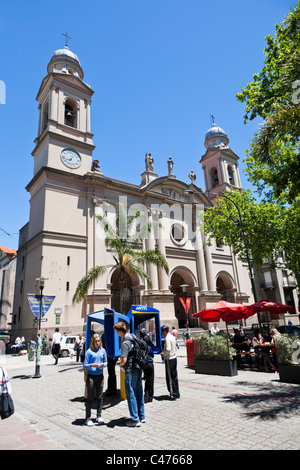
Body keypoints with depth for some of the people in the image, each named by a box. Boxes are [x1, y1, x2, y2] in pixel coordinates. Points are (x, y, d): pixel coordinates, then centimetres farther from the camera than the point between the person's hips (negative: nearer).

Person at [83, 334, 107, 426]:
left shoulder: (103, 350, 4)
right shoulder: (89, 352, -7)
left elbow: (105, 362, 12)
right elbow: (85, 365, -7)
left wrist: (103, 365, -9)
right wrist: (91, 365, -25)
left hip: (100, 376, 4)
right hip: (91, 376, -3)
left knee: (100, 397, 10)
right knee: (90, 397, 4)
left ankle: (99, 416, 23)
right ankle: (88, 418, 15)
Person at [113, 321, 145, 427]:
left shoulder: (125, 343, -21)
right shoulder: (132, 336, 4)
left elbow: (124, 360, -26)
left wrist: (120, 364, -6)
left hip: (130, 371, -8)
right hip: (138, 368, 8)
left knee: (130, 394, 4)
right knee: (139, 392, 16)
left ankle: (135, 419, 12)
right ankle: (141, 416, 27)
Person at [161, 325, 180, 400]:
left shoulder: (167, 338, -17)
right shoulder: (172, 337, 11)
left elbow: (168, 349, -26)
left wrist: (163, 353, -9)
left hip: (169, 359, -9)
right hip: (174, 358, 9)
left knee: (170, 377, 1)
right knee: (174, 376, 15)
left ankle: (173, 394, 7)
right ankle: (177, 393, 23)